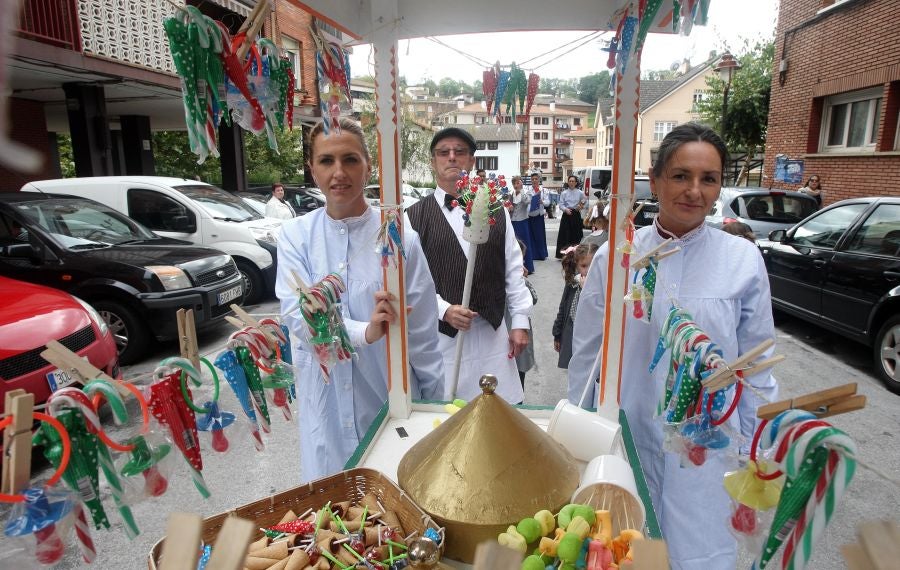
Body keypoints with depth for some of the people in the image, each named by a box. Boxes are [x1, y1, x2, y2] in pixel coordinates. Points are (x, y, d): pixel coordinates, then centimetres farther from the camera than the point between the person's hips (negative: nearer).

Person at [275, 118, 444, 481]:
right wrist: (365, 332, -30)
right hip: (326, 400, 2)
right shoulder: (296, 234, -3)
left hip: (390, 394, -1)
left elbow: (422, 331, -5)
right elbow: (297, 314, -14)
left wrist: (435, 403, 2)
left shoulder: (398, 236, -9)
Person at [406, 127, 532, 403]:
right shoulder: (415, 216, -1)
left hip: (493, 331, 3)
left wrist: (520, 322, 5)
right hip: (441, 333, -2)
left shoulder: (496, 211, 7)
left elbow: (514, 270, 7)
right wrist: (444, 310, -15)